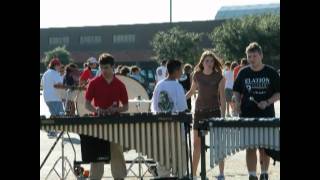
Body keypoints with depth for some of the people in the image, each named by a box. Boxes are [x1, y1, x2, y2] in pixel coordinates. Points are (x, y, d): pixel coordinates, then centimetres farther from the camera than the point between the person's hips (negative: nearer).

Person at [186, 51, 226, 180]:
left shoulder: (219, 77, -6)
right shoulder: (197, 76, 2)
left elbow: (222, 97, -7)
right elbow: (192, 91, 18)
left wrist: (223, 116, -12)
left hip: (214, 111, -3)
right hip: (199, 111, 3)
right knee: (196, 144, 7)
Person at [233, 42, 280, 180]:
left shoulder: (271, 73, -1)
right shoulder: (243, 73, 4)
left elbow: (278, 93, 0)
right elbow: (237, 91, 14)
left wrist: (267, 102, -16)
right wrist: (237, 103, -6)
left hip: (266, 117, -1)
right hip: (247, 117, 1)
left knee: (264, 148, 8)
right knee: (250, 148, 0)